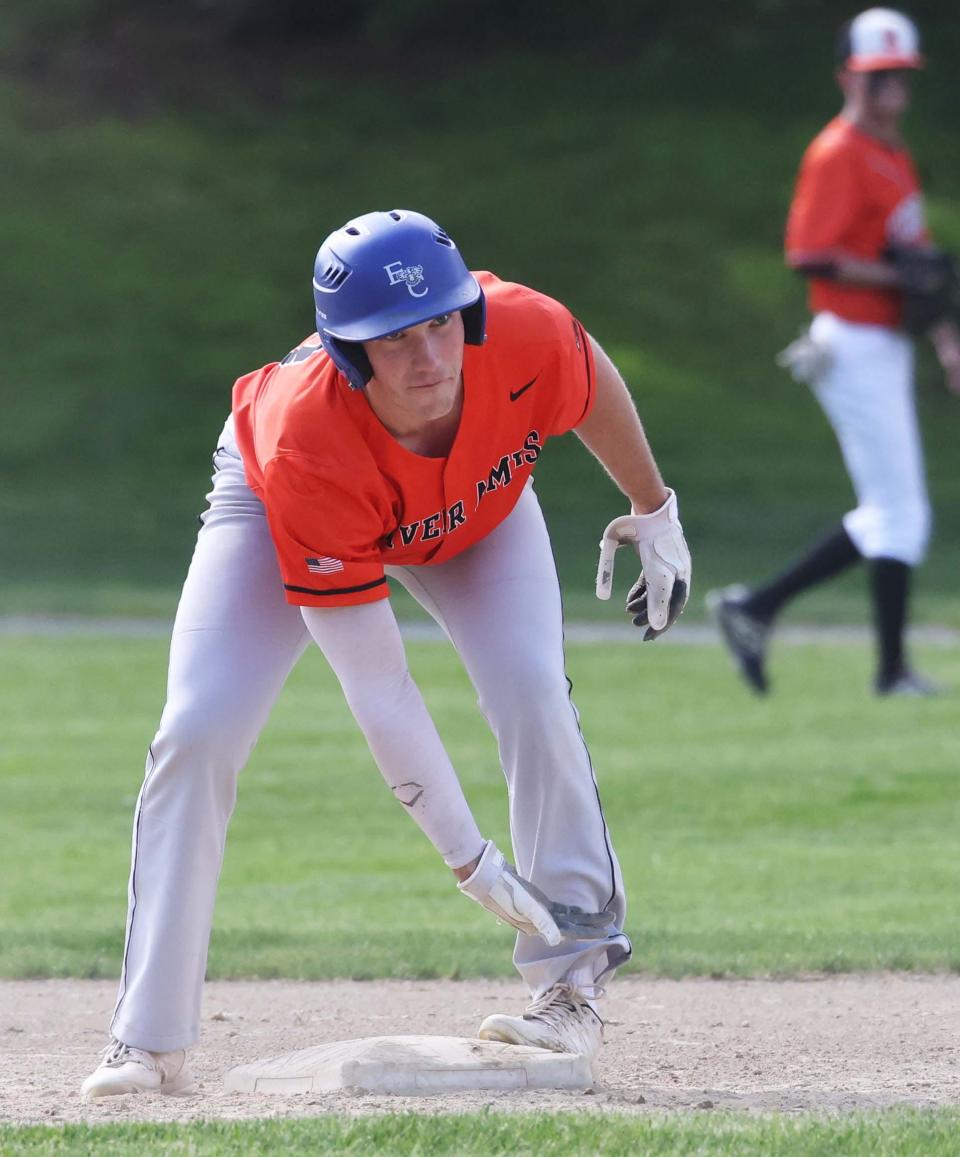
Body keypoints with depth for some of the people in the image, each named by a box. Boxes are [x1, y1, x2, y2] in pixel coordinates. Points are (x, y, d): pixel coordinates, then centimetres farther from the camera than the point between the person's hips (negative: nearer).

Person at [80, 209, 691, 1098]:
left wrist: (653, 511, 4)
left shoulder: (525, 337, -38)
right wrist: (466, 856, -37)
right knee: (197, 734, -16)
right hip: (277, 510, -2)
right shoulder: (304, 445, -44)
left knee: (531, 691, -21)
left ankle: (572, 985, -13)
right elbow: (375, 689, -39)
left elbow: (593, 388, -8)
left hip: (478, 506, 3)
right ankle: (148, 1043, -10)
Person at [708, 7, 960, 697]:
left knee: (887, 519, 11)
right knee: (901, 514, -7)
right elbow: (809, 255, -20)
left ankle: (756, 609, 14)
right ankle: (894, 669, 0)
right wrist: (894, 277, -24)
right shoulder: (838, 155, -13)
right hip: (854, 347, -10)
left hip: (887, 348, 10)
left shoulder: (895, 155, 17)